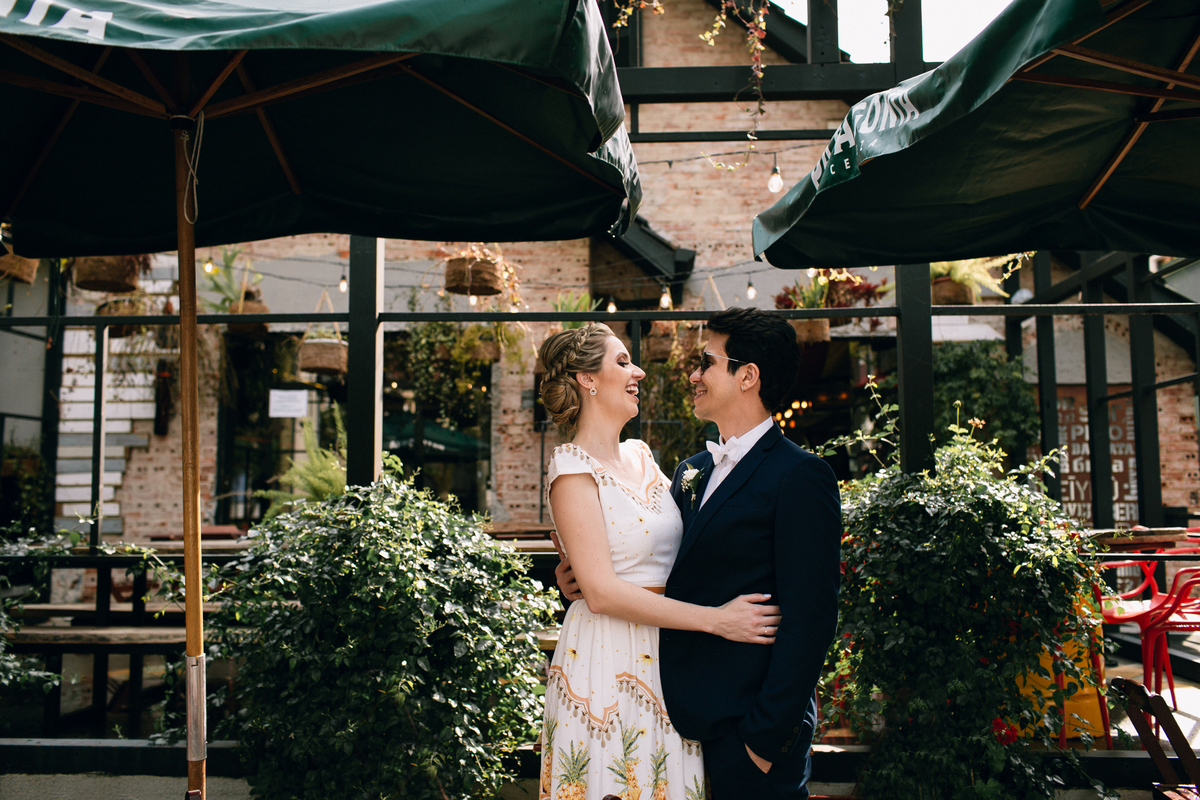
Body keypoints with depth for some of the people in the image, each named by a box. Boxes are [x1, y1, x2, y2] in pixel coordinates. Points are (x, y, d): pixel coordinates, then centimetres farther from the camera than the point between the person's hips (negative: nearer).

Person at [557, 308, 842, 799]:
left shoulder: (800, 477, -13)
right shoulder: (690, 472, 11)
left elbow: (809, 618, -17)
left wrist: (767, 735, -18)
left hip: (746, 729, -7)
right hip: (683, 721, 7)